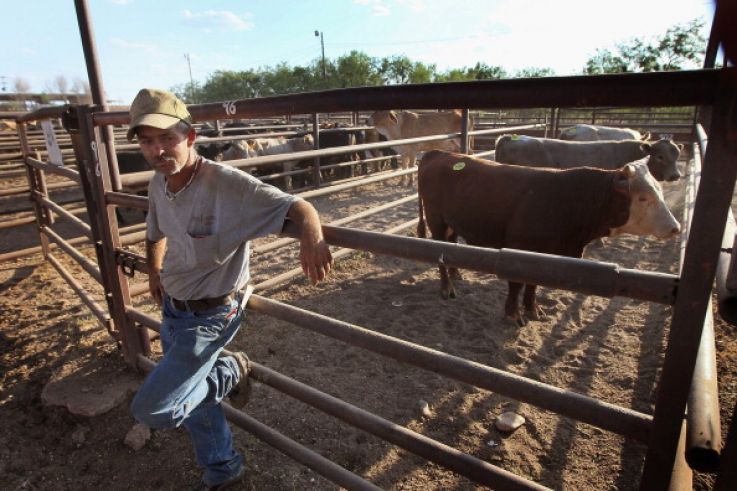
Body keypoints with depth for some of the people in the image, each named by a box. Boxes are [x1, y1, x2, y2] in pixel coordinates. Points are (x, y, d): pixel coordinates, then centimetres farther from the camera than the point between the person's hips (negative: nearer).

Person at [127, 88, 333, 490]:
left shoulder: (228, 183, -27)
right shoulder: (158, 185, -4)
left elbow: (296, 205, -30)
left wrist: (311, 235, -51)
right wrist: (154, 271, 25)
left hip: (209, 317, -7)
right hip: (172, 308, 8)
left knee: (151, 409, -6)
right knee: (192, 395, 23)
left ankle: (228, 374, 18)